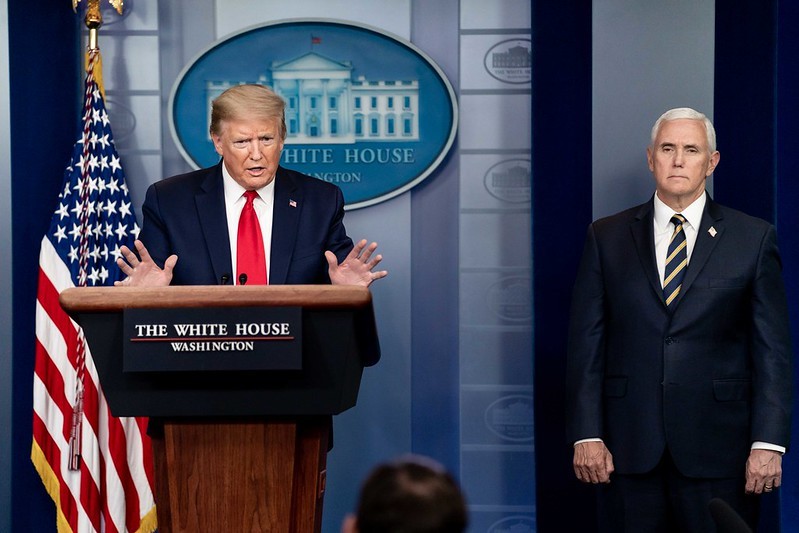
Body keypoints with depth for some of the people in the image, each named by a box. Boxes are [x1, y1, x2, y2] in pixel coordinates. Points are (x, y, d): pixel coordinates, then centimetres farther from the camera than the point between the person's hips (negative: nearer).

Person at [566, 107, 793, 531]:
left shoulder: (753, 238, 5)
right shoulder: (607, 237, 8)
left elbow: (773, 349, 2)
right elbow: (586, 342, 5)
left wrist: (769, 442, -6)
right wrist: (586, 435, -3)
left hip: (718, 450, -1)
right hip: (629, 448, 1)